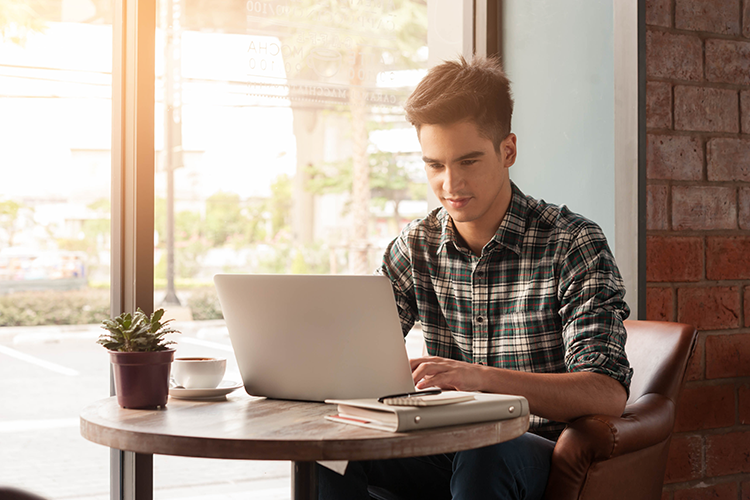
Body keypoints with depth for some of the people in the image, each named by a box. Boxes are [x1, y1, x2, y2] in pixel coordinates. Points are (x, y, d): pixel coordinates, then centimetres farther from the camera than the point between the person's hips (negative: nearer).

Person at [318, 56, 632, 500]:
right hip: (448, 449, 4)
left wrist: (482, 377, -35)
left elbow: (609, 394, -20)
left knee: (483, 455, -36)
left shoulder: (573, 245, -9)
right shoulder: (415, 247, 7)